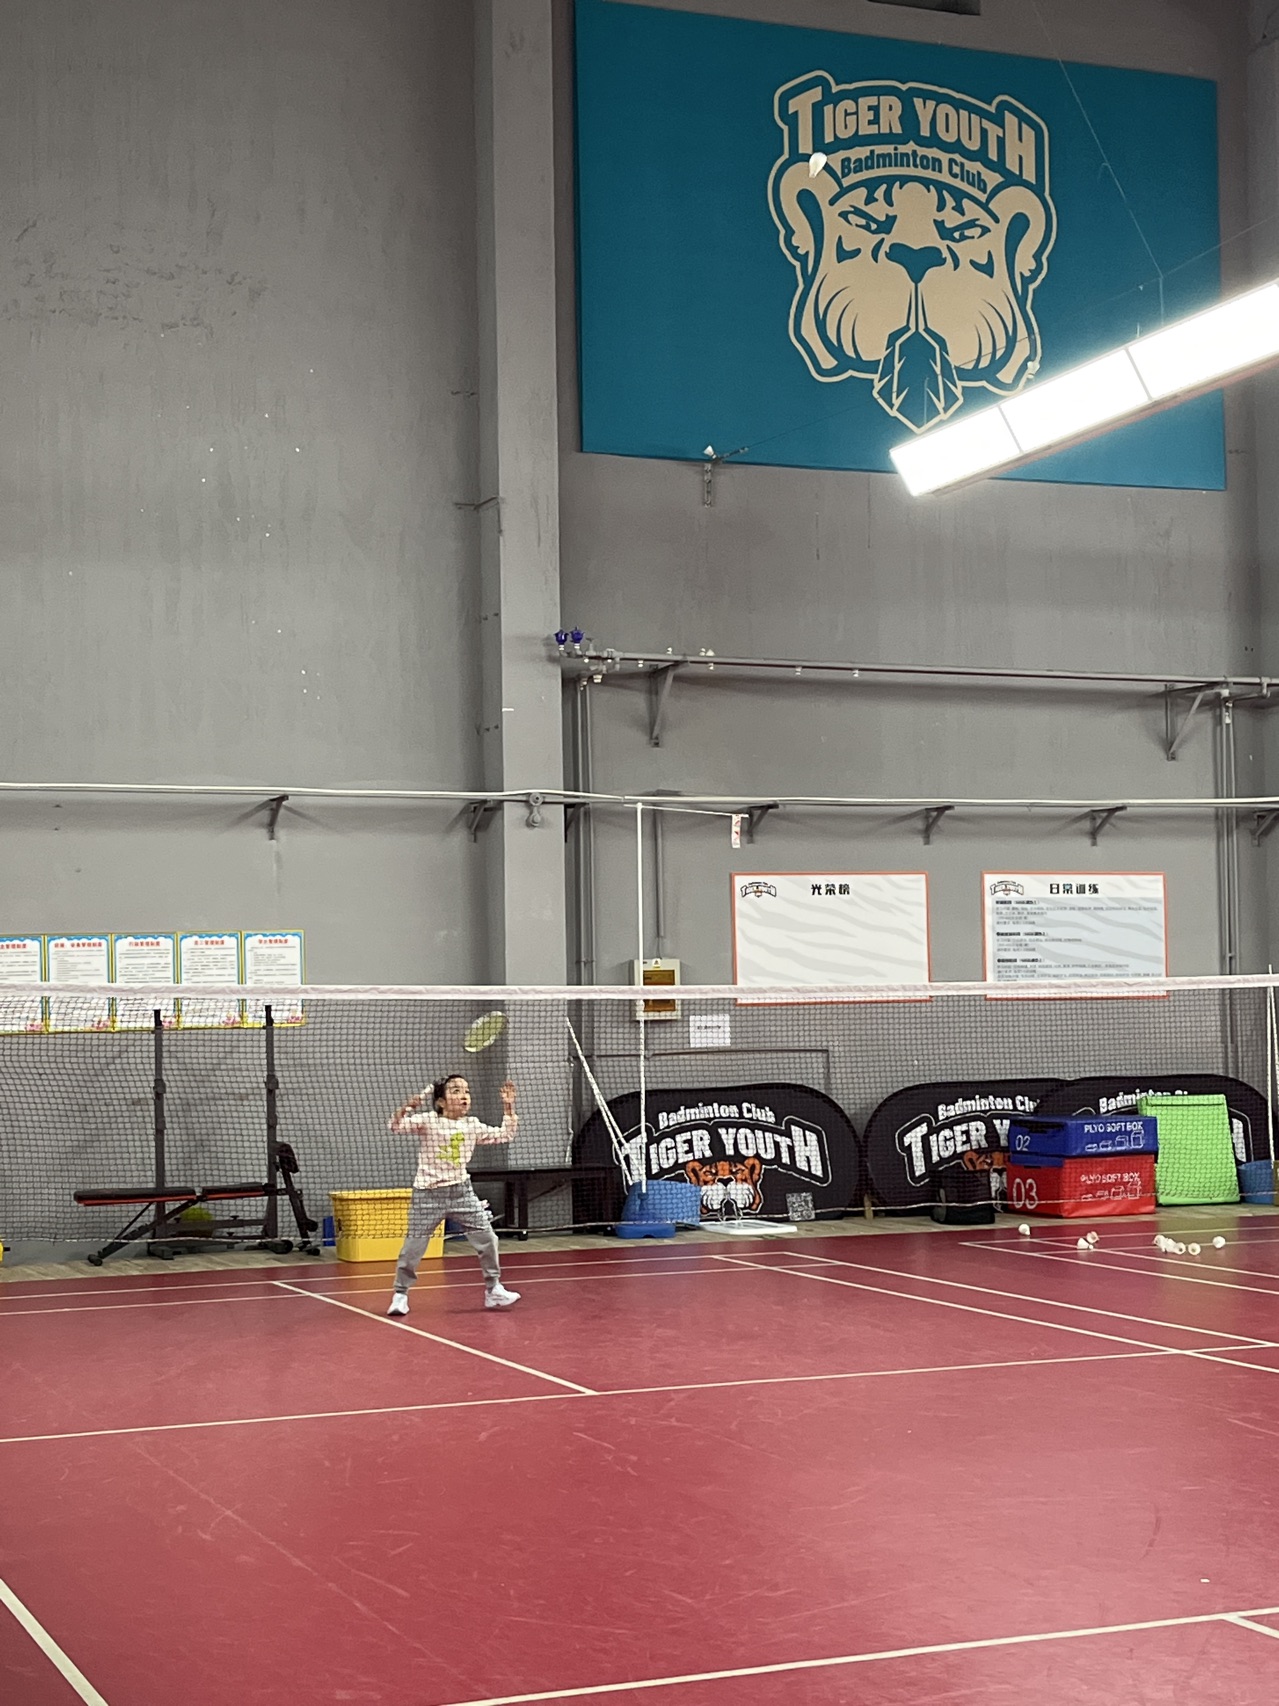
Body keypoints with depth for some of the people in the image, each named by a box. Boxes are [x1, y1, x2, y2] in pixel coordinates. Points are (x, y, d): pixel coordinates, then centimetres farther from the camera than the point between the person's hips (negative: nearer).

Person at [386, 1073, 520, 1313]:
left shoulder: (472, 1126, 5)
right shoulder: (427, 1121, -8)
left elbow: (505, 1135, 13)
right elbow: (394, 1126, -17)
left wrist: (508, 1107, 4)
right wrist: (407, 1107, -35)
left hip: (462, 1192, 4)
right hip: (429, 1194, -4)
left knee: (487, 1239, 1)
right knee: (414, 1246, -1)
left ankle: (494, 1289, 15)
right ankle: (400, 1294, 16)